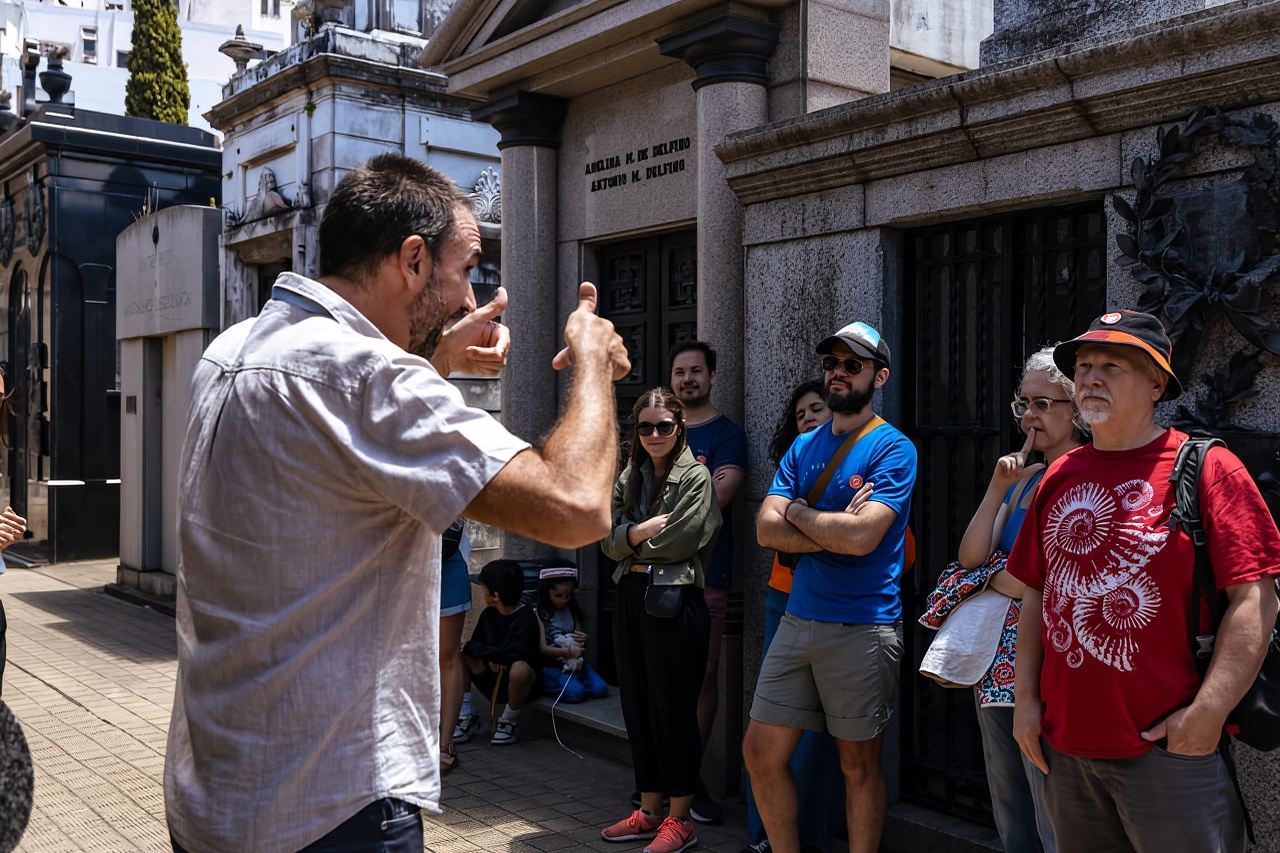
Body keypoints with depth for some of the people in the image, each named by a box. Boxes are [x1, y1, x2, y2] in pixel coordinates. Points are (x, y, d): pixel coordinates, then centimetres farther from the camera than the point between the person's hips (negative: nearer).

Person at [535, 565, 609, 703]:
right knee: (575, 692, -29)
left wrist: (582, 640, -7)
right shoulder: (539, 614, -8)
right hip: (550, 665, -6)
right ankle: (547, 685, -3)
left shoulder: (571, 611, 10)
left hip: (574, 662, 6)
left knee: (600, 689, -15)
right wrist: (564, 649, -20)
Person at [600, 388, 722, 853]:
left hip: (675, 600, -7)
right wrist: (647, 528, -12)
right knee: (637, 706, 12)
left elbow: (680, 541, -14)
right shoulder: (628, 478, 14)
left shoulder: (695, 476, -5)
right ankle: (650, 810, 24)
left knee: (674, 709, 0)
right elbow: (610, 540, 5)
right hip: (632, 597, 7)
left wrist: (632, 541, 0)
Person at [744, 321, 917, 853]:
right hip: (798, 619, 6)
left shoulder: (892, 449, -7)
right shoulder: (803, 447, 11)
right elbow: (766, 530, -1)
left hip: (863, 626, -6)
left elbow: (862, 536, -21)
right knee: (761, 752, 8)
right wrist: (836, 528, -13)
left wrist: (797, 513, -6)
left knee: (859, 764, 8)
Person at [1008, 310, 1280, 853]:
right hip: (1064, 744, 5)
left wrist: (1207, 714, -17)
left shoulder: (1206, 468, -7)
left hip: (1167, 747, -5)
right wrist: (1026, 697, 7)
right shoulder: (1059, 476, 9)